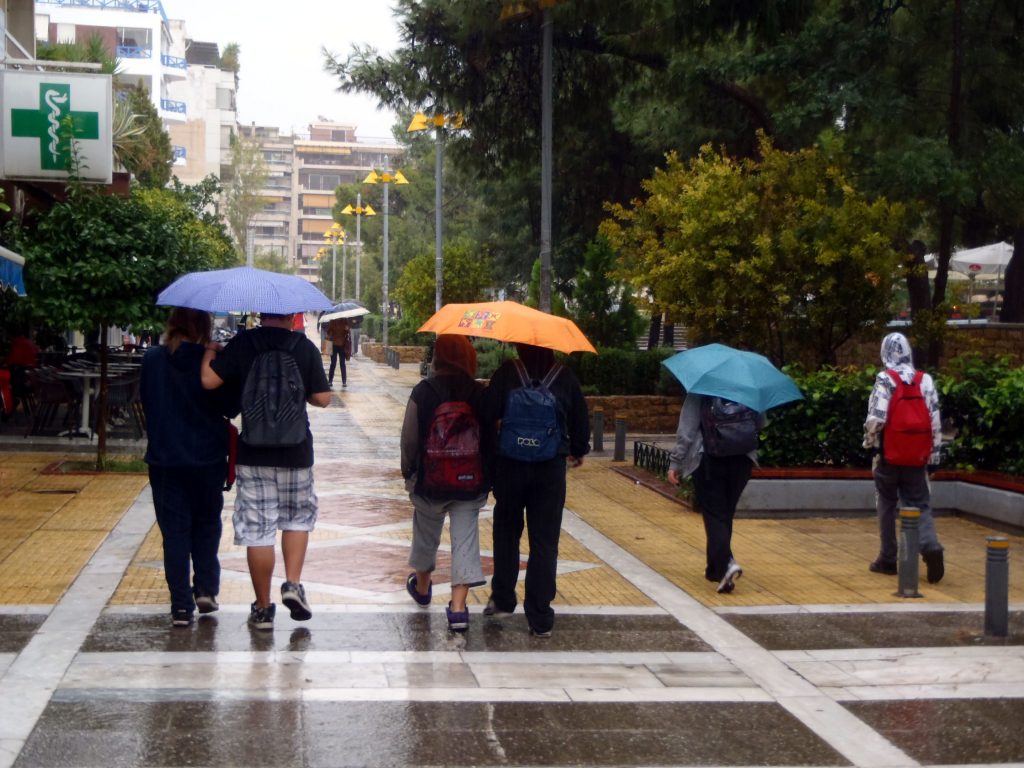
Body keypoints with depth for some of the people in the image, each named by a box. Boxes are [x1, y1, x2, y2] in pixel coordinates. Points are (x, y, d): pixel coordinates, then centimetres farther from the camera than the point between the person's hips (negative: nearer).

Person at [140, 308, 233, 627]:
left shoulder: (152, 359, -5)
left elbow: (145, 401, 7)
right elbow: (230, 406, -6)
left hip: (164, 458, 1)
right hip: (208, 457, -1)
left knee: (174, 530, 6)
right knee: (207, 523, 18)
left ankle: (181, 606, 3)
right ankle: (205, 587, 9)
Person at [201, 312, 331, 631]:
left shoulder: (241, 344, -5)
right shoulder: (304, 347, -4)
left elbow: (208, 381, -11)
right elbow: (322, 398, -2)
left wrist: (209, 351, 8)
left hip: (253, 452, 0)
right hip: (295, 452, 0)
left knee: (257, 531, 5)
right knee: (298, 518, 21)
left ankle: (263, 609, 11)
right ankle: (293, 583, 4)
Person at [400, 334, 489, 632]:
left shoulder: (423, 392, -10)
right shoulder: (480, 394, -4)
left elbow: (410, 438, -6)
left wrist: (408, 472, 9)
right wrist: (486, 474, 13)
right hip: (472, 483, 1)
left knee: (426, 533, 21)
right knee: (465, 539, 3)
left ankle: (422, 586, 43)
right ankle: (458, 607, -4)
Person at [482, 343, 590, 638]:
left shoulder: (507, 373, -8)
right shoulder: (565, 378, -2)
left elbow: (487, 415, -11)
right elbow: (581, 420, 5)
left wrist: (490, 448, 4)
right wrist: (578, 451, 22)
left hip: (510, 465, -1)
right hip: (551, 469, 1)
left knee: (507, 532, 19)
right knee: (545, 541, 5)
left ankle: (503, 600, 23)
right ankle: (540, 619, 5)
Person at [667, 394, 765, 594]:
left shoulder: (699, 391, -7)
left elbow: (686, 429, -9)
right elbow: (760, 423, 10)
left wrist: (675, 462, -4)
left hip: (709, 459, -4)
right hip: (742, 460, 4)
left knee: (714, 515, -2)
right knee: (725, 514, 16)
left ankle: (726, 564, -23)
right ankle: (714, 568, 24)